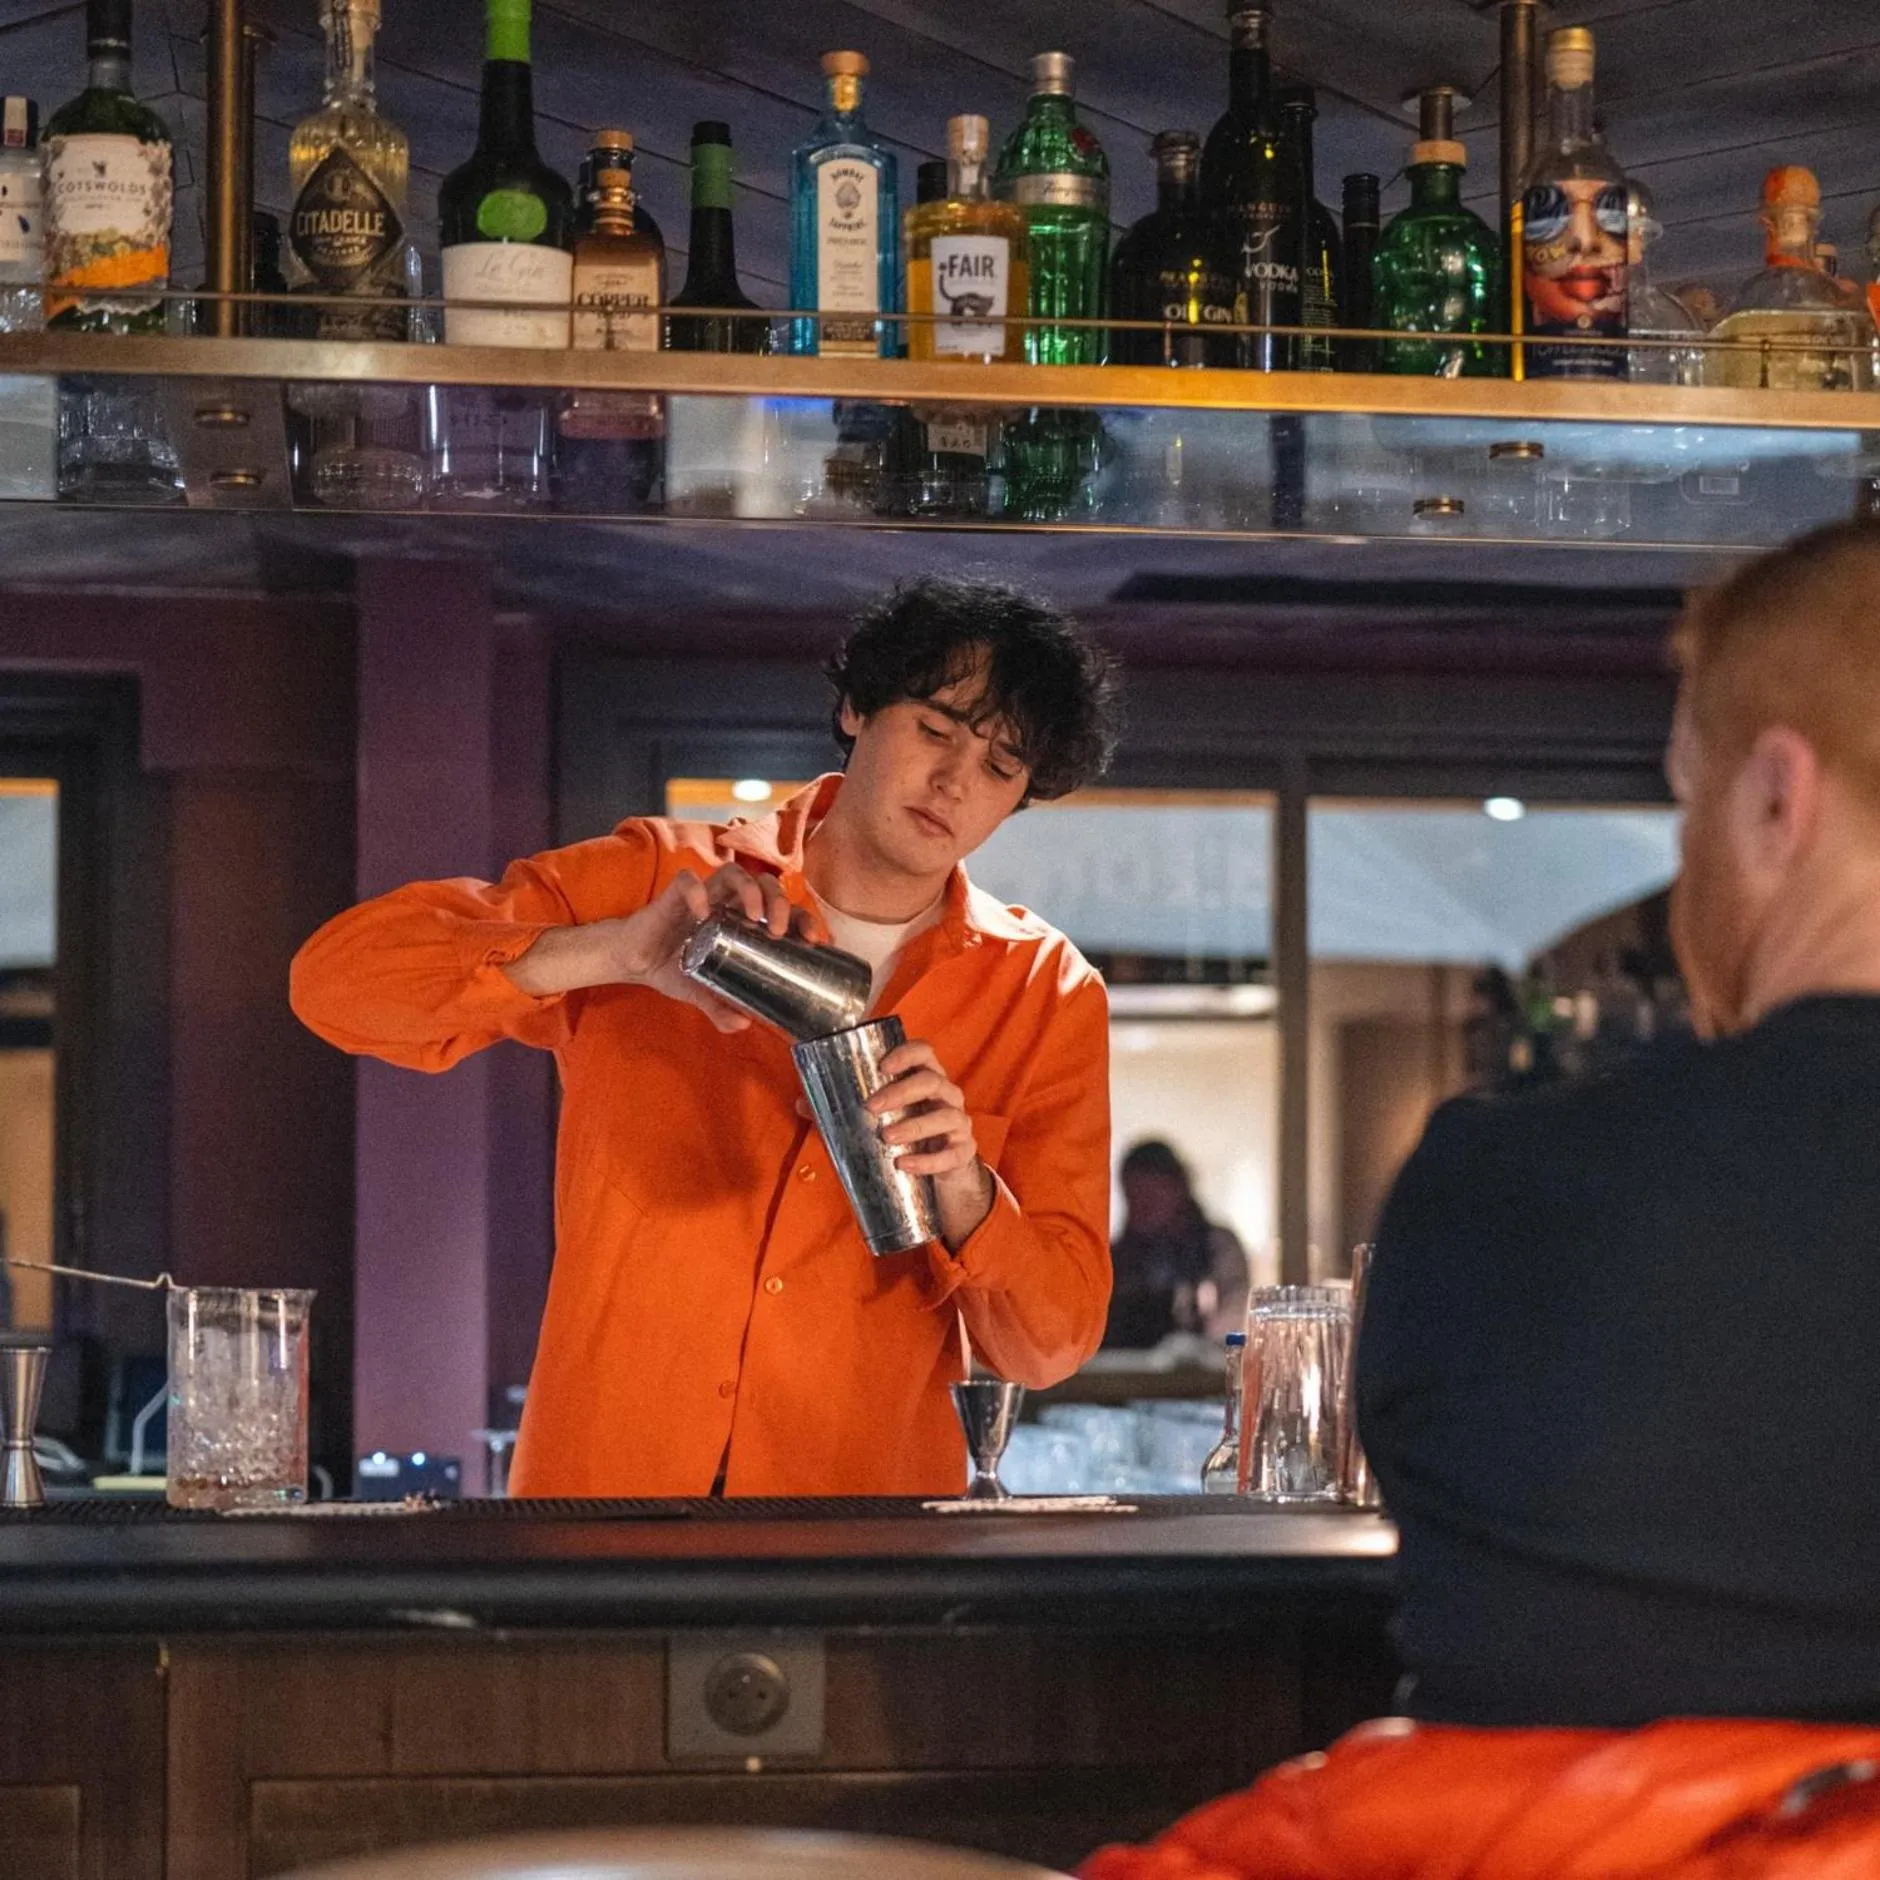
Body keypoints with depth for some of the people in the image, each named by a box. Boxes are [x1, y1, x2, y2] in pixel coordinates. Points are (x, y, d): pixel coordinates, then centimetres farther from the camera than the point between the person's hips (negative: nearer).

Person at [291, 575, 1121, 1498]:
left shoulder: (1046, 996, 8)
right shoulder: (657, 881, 6)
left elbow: (1054, 1342, 4)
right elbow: (335, 978, -4)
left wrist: (960, 1191, -15)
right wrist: (612, 951, -16)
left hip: (864, 1487, 1)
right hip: (599, 1476, -1)